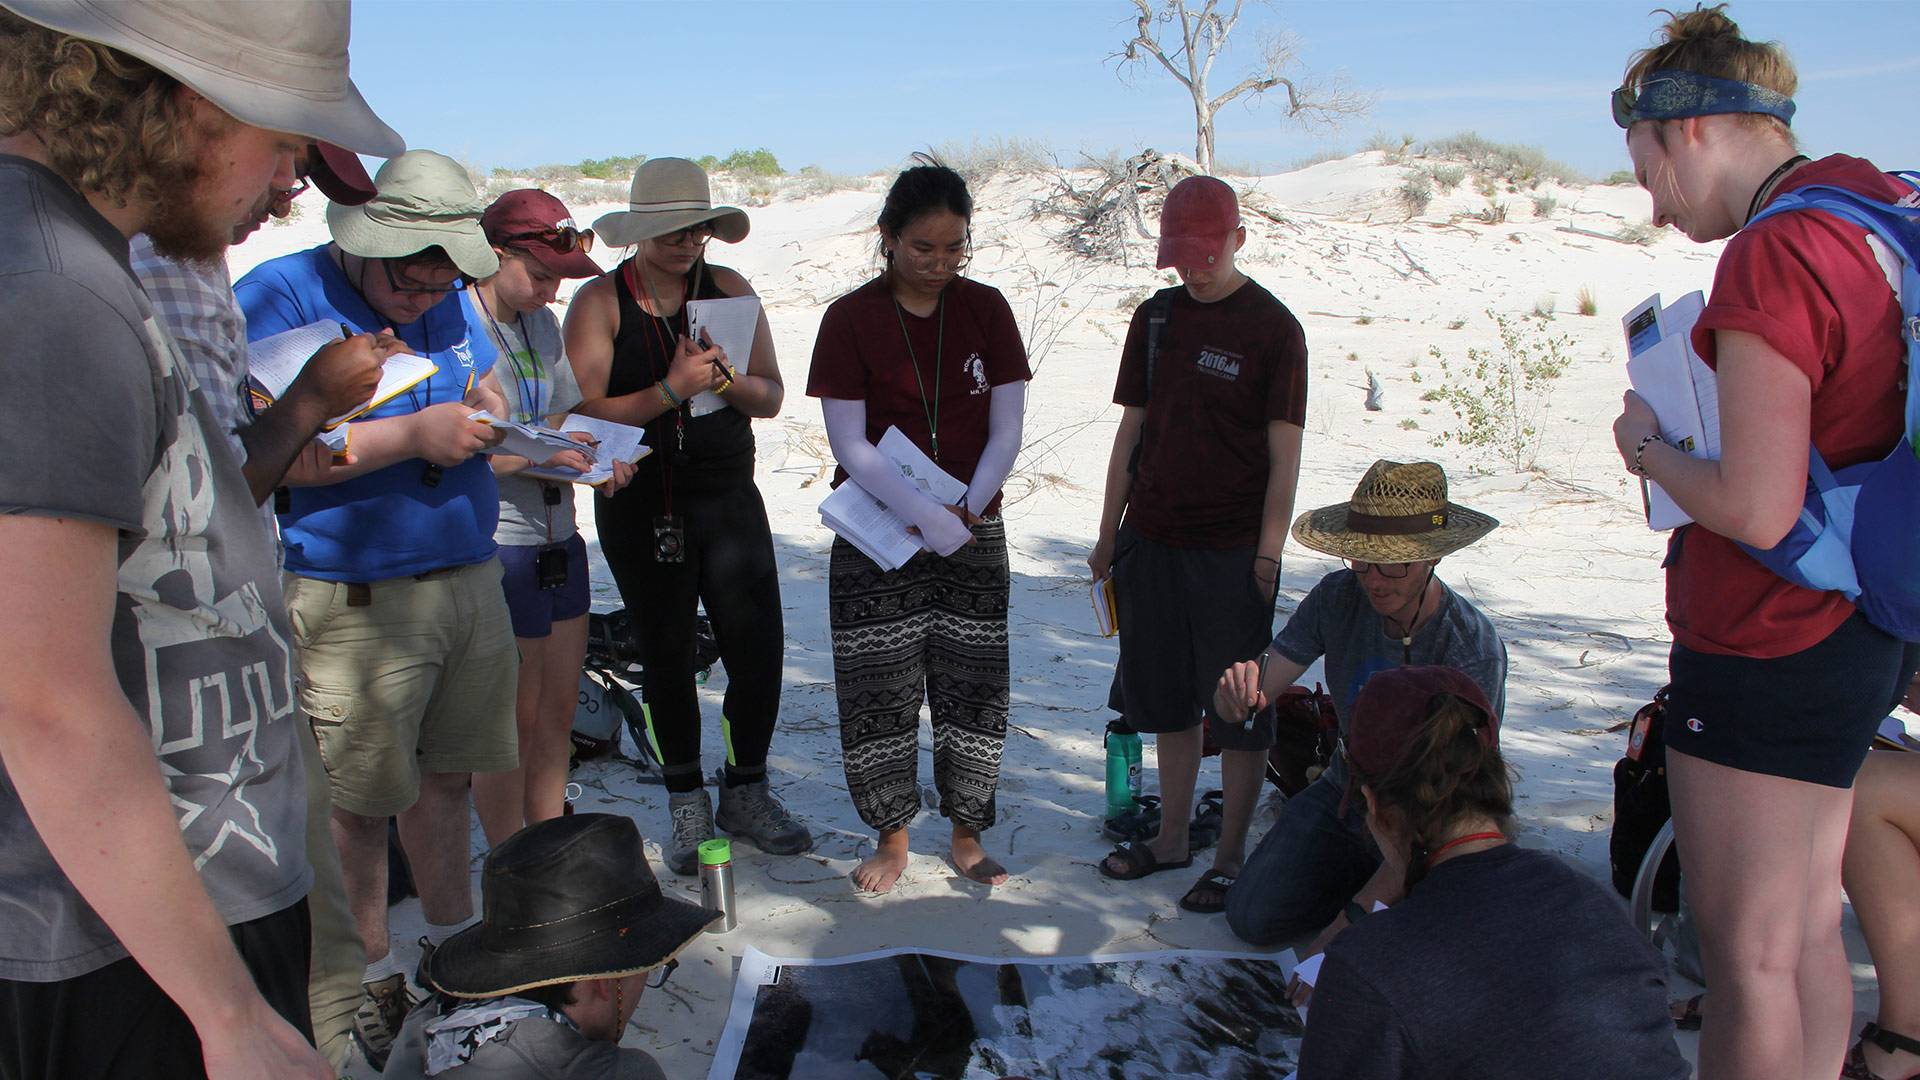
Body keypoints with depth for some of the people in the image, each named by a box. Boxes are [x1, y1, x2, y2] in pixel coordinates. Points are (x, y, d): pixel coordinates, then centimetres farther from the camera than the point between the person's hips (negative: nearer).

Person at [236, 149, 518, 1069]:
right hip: (354, 601, -6)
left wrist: (490, 412, 0)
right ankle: (372, 970, 24)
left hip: (467, 578, 6)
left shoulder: (450, 303, 10)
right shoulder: (277, 297, -11)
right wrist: (413, 437, -24)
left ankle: (452, 937, 34)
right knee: (359, 798, 5)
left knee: (445, 771, 17)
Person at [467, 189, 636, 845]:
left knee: (559, 705, 15)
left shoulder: (543, 323, 12)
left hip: (559, 536, 8)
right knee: (514, 717, 2)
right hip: (497, 544, -8)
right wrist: (533, 455, -24)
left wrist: (599, 459, 0)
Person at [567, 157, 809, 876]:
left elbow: (771, 397, 4)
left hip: (729, 497, 2)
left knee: (759, 647, -2)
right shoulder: (599, 300, -3)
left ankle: (746, 793, 18)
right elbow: (587, 412, -12)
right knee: (666, 654, 7)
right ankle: (687, 804, 23)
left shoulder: (729, 290, 6)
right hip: (639, 505, -2)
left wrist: (725, 377, -16)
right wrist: (671, 390, -22)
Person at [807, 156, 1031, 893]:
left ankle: (966, 836, 21)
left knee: (971, 686, 5)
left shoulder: (986, 310, 2)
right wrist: (924, 517, -20)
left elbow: (1007, 429, 1)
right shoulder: (851, 318, -6)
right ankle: (892, 839, 20)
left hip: (974, 532, 2)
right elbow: (849, 445, -10)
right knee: (878, 689, 2)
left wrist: (967, 509, -13)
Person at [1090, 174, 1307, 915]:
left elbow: (1284, 455, -7)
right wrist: (1110, 534, 11)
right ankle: (1171, 838, 27)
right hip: (1152, 540, 5)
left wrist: (1268, 555, -13)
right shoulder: (1155, 317, 10)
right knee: (1167, 698, 13)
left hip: (1231, 549, -5)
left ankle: (1230, 856, 15)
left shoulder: (1272, 328, -5)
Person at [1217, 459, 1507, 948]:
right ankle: (1364, 874, 20)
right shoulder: (1339, 597, -16)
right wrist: (1234, 696, -42)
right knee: (1252, 917, -3)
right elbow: (1250, 700, -15)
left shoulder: (1473, 649, -29)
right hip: (1345, 795, 4)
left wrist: (1357, 914, -32)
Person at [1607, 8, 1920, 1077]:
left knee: (1748, 961, 4)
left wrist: (1649, 450, -7)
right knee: (1808, 932, 21)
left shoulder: (1771, 255, -20)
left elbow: (1756, 509, -24)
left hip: (1769, 649, -9)